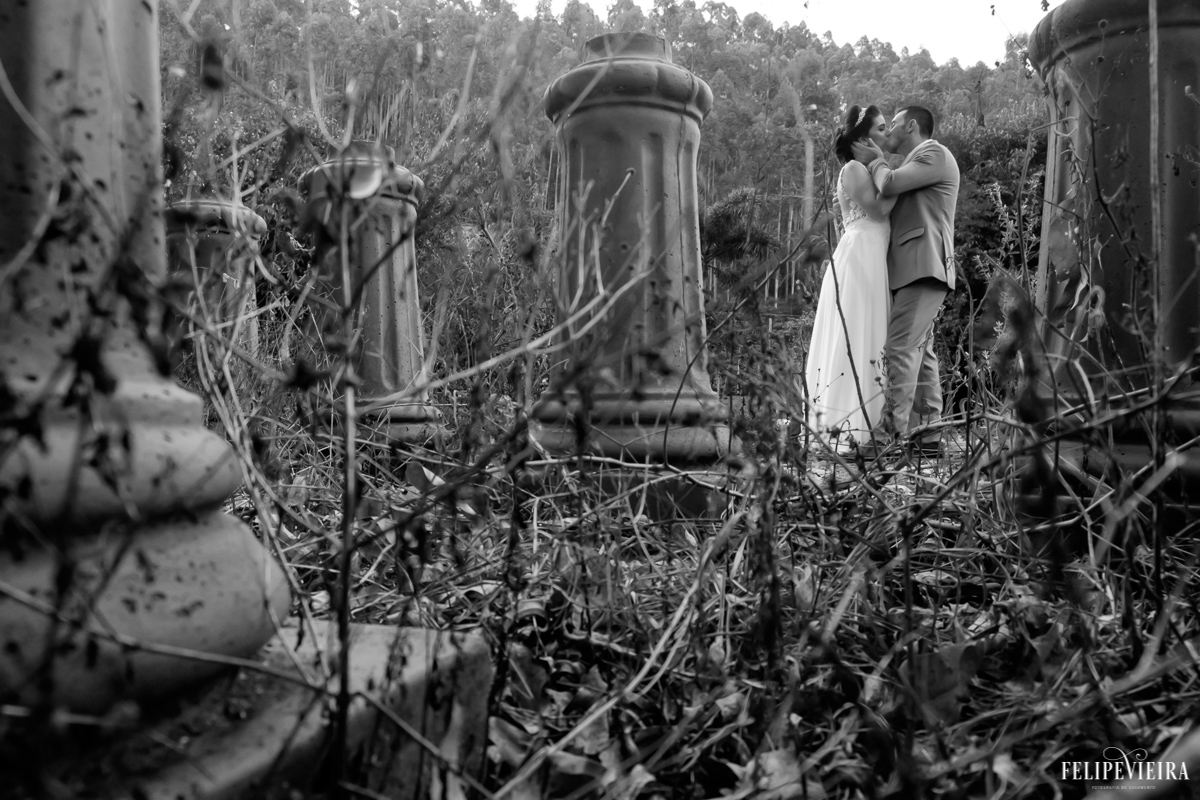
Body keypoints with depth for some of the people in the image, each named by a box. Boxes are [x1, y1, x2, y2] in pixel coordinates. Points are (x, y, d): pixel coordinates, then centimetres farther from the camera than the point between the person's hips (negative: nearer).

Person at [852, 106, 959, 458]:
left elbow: (889, 185, -15)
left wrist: (874, 161, 4)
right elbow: (886, 201, 20)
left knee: (900, 348, -17)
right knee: (920, 352, 6)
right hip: (911, 270, 10)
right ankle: (926, 435, 7)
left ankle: (894, 432, -21)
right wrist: (876, 161, 13)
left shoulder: (934, 154, -2)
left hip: (924, 269, -10)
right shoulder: (916, 163, 28)